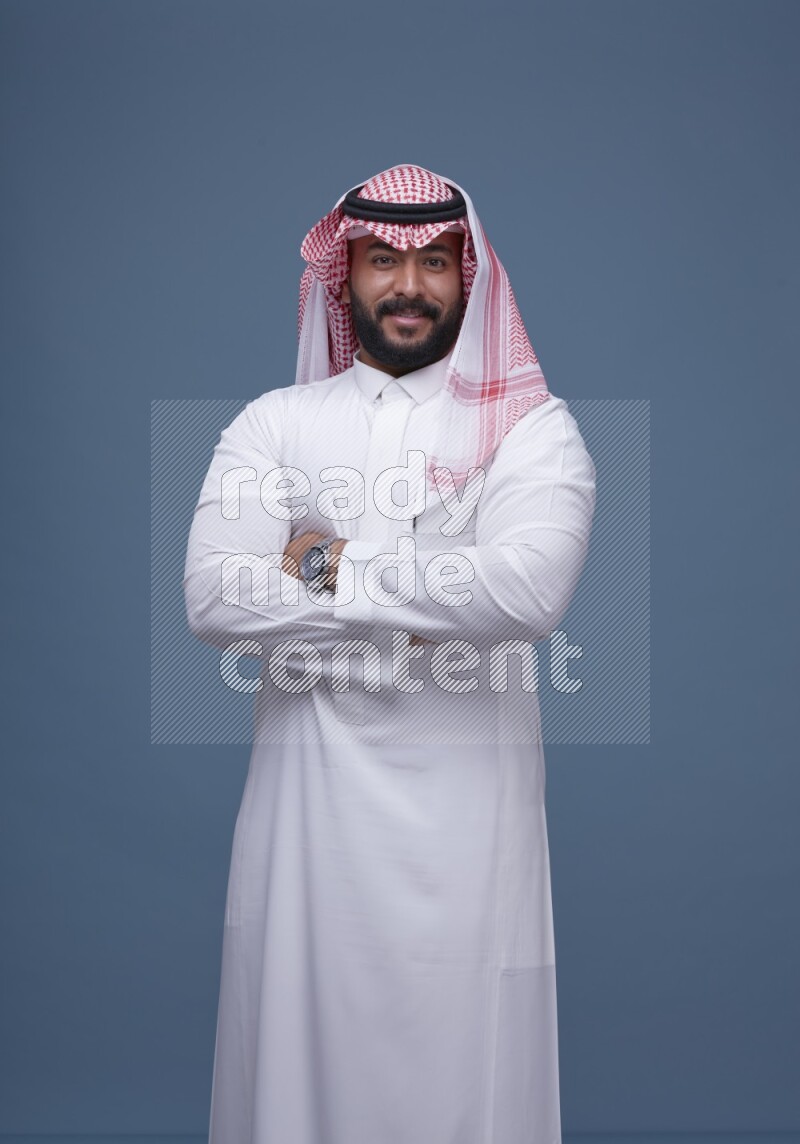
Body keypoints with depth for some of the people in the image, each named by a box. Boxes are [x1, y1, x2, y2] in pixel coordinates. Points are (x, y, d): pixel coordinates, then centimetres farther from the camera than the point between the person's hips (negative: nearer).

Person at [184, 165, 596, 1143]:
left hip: (465, 794, -1)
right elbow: (211, 595, -7)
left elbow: (532, 587, -18)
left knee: (463, 1060, 3)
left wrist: (334, 568, -10)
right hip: (310, 786, 2)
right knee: (303, 1039, 9)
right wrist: (422, 610, -10)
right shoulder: (274, 422, 8)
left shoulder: (531, 426, 2)